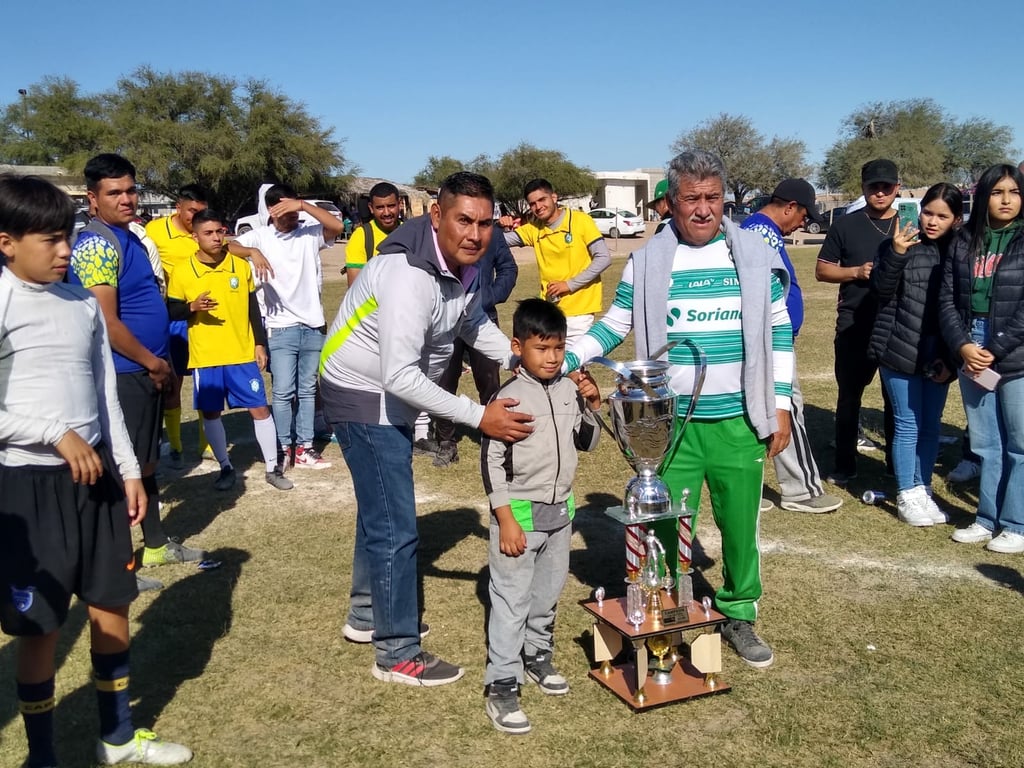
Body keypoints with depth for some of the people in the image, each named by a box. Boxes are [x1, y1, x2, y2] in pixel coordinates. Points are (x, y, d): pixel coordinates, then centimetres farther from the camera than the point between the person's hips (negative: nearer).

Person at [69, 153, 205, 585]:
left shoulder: (129, 239, 14)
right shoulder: (97, 245, -17)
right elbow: (107, 322, -22)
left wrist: (159, 362, 16)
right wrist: (153, 363, -13)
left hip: (145, 371, 10)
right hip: (124, 375, -10)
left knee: (146, 464, 18)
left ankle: (156, 544, 31)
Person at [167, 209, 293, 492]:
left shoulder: (241, 266, 1)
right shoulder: (182, 272, -5)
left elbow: (253, 308, 8)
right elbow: (171, 311, 1)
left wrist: (260, 344, 5)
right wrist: (192, 307, -19)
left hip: (243, 353, 1)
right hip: (205, 357, -1)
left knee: (260, 408, 2)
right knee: (210, 413, 8)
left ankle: (273, 468, 13)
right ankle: (226, 467, 25)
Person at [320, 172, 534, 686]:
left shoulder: (461, 263, -4)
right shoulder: (409, 275, -32)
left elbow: (472, 322, 12)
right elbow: (399, 375, -37)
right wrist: (479, 416, -35)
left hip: (392, 398, 10)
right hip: (363, 397, -10)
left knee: (380, 511, 22)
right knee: (395, 528, -6)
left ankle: (367, 616, 41)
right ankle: (398, 655, 10)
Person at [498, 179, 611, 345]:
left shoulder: (580, 220, -6)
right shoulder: (534, 229, 5)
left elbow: (604, 258, -11)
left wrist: (570, 284, -14)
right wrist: (499, 227, -11)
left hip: (578, 310, -4)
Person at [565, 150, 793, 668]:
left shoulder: (756, 255, 3)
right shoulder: (647, 262, 1)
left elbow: (779, 334, 7)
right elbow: (613, 327, 6)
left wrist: (781, 406, 4)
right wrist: (563, 361, -8)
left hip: (739, 420, 1)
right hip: (671, 420, -1)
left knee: (740, 524, 11)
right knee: (669, 526, 4)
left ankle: (739, 615, 31)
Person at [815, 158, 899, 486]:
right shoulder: (846, 225, 2)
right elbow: (822, 270, 2)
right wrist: (856, 272, -14)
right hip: (854, 327, -1)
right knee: (849, 395, 5)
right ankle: (845, 466, 15)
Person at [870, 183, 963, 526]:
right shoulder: (904, 243, -5)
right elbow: (882, 291, -10)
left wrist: (950, 357, 1)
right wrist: (896, 253, -26)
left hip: (938, 355, 3)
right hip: (901, 352, -3)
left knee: (931, 426, 12)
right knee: (908, 425, 2)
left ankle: (923, 490, 26)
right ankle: (906, 496, 14)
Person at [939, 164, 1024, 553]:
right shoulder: (964, 242, 9)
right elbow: (948, 300, 5)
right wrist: (962, 346, -8)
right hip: (972, 360, 4)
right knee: (986, 445, 13)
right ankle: (988, 518, 24)